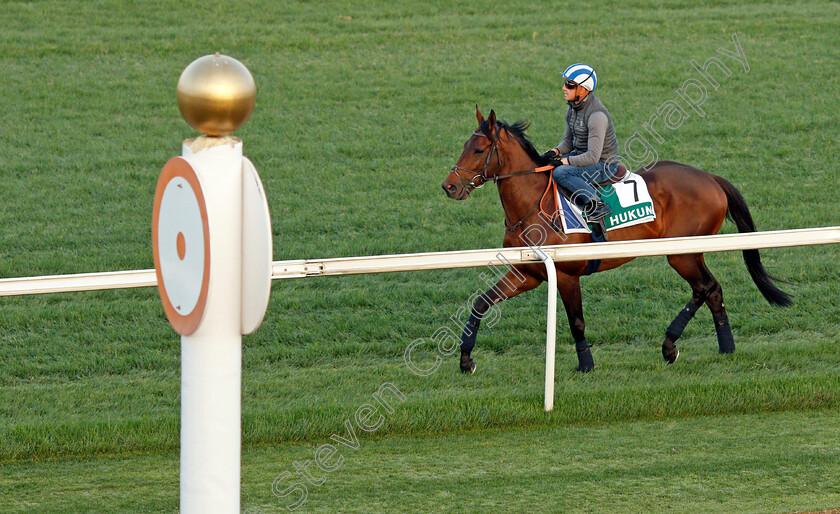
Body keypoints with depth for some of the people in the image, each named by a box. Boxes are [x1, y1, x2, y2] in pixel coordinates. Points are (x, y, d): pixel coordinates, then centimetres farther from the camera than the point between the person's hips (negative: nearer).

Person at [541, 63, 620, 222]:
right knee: (544, 164, 6)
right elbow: (568, 142, 14)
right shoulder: (573, 108, 3)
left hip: (604, 165, -10)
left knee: (560, 172, -29)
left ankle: (597, 205, -23)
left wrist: (564, 161, -23)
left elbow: (593, 156, -27)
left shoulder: (597, 114, -25)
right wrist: (554, 152, -7)